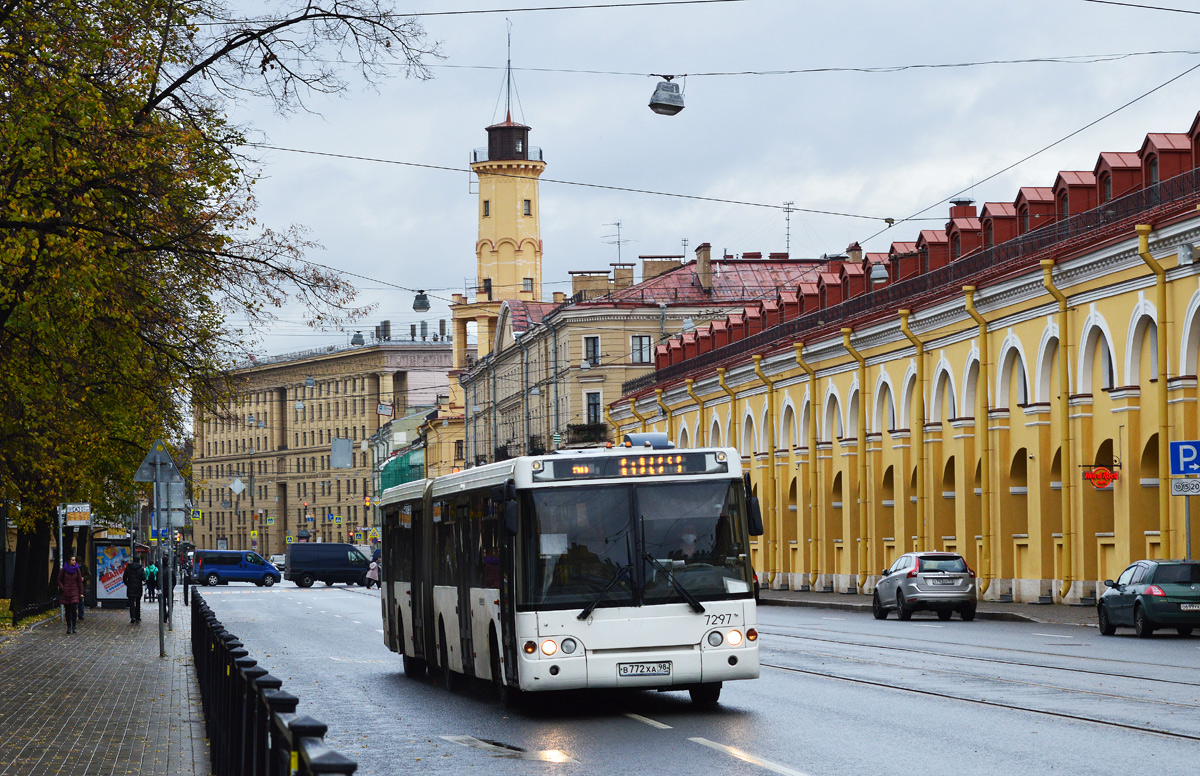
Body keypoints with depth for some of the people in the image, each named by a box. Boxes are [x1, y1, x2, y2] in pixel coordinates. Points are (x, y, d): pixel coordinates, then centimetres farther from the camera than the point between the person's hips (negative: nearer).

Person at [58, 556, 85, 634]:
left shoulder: (77, 570, 1)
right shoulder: (64, 570, -1)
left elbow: (79, 581, 5)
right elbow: (59, 580, 7)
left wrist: (81, 593, 4)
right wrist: (63, 589, -5)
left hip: (75, 592, 0)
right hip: (66, 592, 0)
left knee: (74, 609, -12)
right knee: (67, 610, 4)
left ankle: (74, 627, -5)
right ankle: (68, 627, 14)